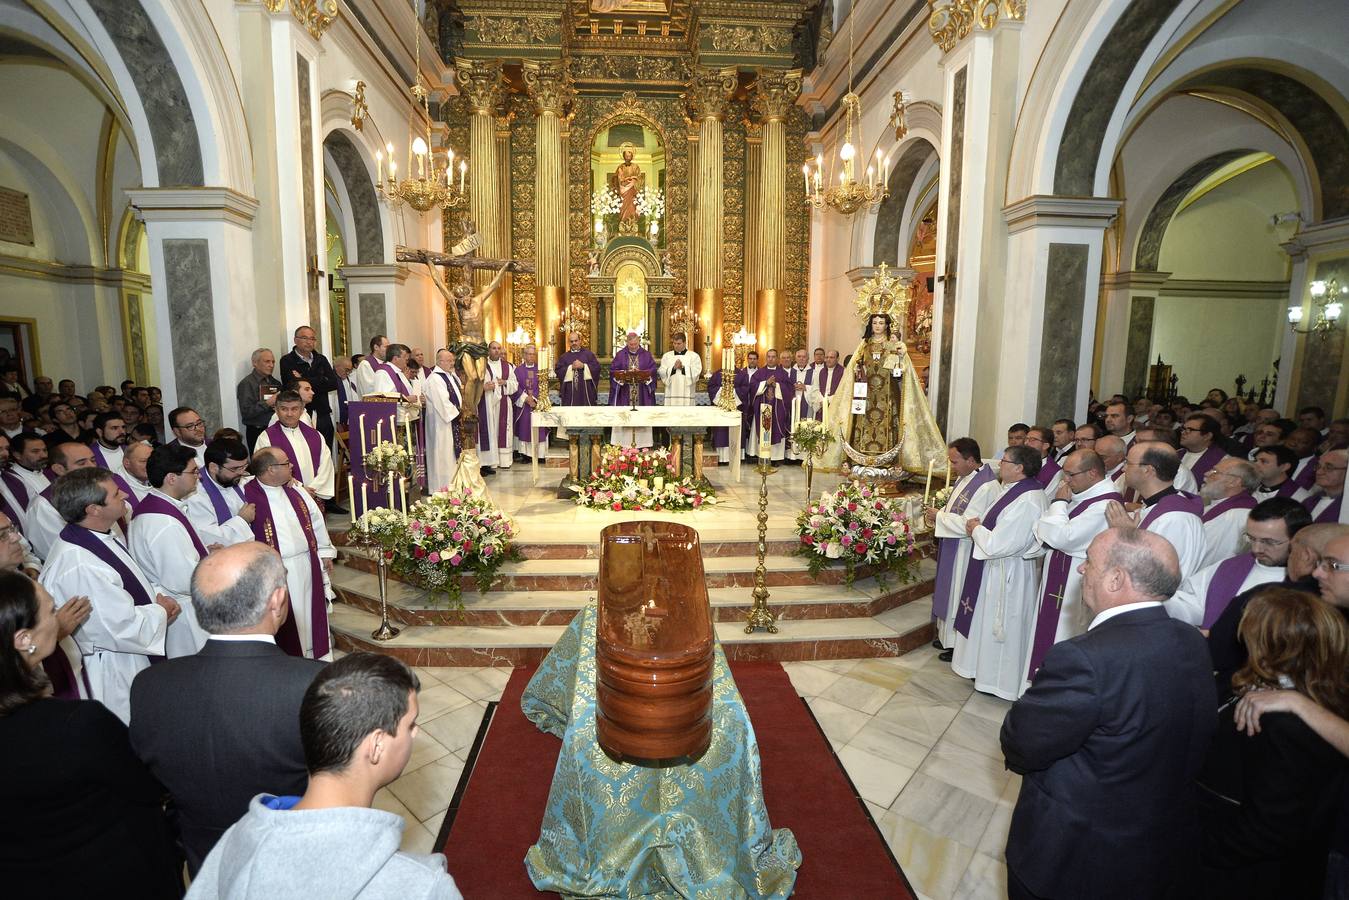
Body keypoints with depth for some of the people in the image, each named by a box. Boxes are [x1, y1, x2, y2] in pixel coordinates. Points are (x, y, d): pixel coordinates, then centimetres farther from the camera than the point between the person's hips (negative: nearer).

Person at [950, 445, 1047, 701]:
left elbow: (998, 545, -28)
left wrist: (976, 529, -12)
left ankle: (998, 680, 25)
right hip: (997, 567, 10)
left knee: (1001, 626, 7)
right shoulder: (1012, 489, 4)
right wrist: (980, 524, -3)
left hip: (1007, 572, -10)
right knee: (990, 622, 22)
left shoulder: (1026, 502, -28)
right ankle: (988, 668, 38)